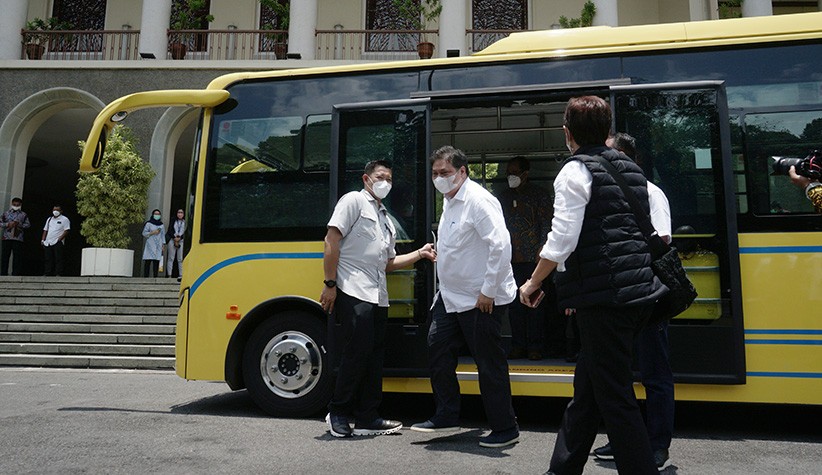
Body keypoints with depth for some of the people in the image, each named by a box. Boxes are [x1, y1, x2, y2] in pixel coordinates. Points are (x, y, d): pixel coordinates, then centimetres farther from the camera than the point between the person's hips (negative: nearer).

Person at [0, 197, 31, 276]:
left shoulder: (23, 215, 13)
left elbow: (28, 224, 8)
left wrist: (20, 225, -10)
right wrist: (7, 224, -7)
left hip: (18, 238, -1)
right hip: (7, 238, 1)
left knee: (17, 256, -3)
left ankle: (15, 274, 0)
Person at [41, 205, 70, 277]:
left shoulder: (64, 219, 2)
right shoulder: (49, 219, 22)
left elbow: (67, 231, -7)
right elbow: (45, 230, 23)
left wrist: (59, 239, -16)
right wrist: (43, 240, 11)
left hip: (57, 242, -6)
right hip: (47, 243, 6)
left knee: (58, 259, -7)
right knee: (48, 259, 6)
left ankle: (58, 274, -8)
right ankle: (47, 274, 9)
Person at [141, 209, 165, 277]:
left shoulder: (161, 225, 15)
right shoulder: (149, 224, 4)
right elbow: (144, 233, 1)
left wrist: (163, 245, 9)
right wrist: (152, 233, -11)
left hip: (158, 246, 3)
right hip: (150, 245, -3)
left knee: (157, 261, -4)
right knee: (148, 261, -8)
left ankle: (155, 276, -2)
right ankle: (146, 276, -8)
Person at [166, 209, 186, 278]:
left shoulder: (185, 222, 10)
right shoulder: (173, 221, 15)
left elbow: (186, 232, 1)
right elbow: (170, 230, 6)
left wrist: (179, 238, -11)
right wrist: (174, 237, -8)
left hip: (181, 241, -1)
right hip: (172, 240, 1)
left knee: (180, 259, -5)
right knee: (170, 258, -2)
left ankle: (181, 275, -6)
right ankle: (169, 275, -2)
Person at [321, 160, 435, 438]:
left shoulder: (387, 220, 26)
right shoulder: (354, 200, 1)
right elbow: (331, 241, -8)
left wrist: (419, 254, 13)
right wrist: (330, 284, -13)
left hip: (378, 297, 8)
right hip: (353, 293, -8)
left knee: (375, 357, 8)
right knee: (357, 353, -8)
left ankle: (367, 418, 17)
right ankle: (338, 413, 9)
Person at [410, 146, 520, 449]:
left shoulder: (478, 200, -18)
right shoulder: (450, 201, 12)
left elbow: (501, 246, -24)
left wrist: (488, 291, -22)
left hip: (482, 299, -9)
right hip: (451, 296, 10)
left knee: (489, 364, 1)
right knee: (438, 350, 11)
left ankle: (505, 429, 16)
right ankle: (446, 416, 26)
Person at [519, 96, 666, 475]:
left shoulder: (576, 171, -7)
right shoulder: (631, 169, 17)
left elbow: (562, 241, -15)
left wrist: (533, 283, 0)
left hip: (604, 298, -9)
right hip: (640, 291, 9)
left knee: (615, 398, 1)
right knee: (585, 390, 16)